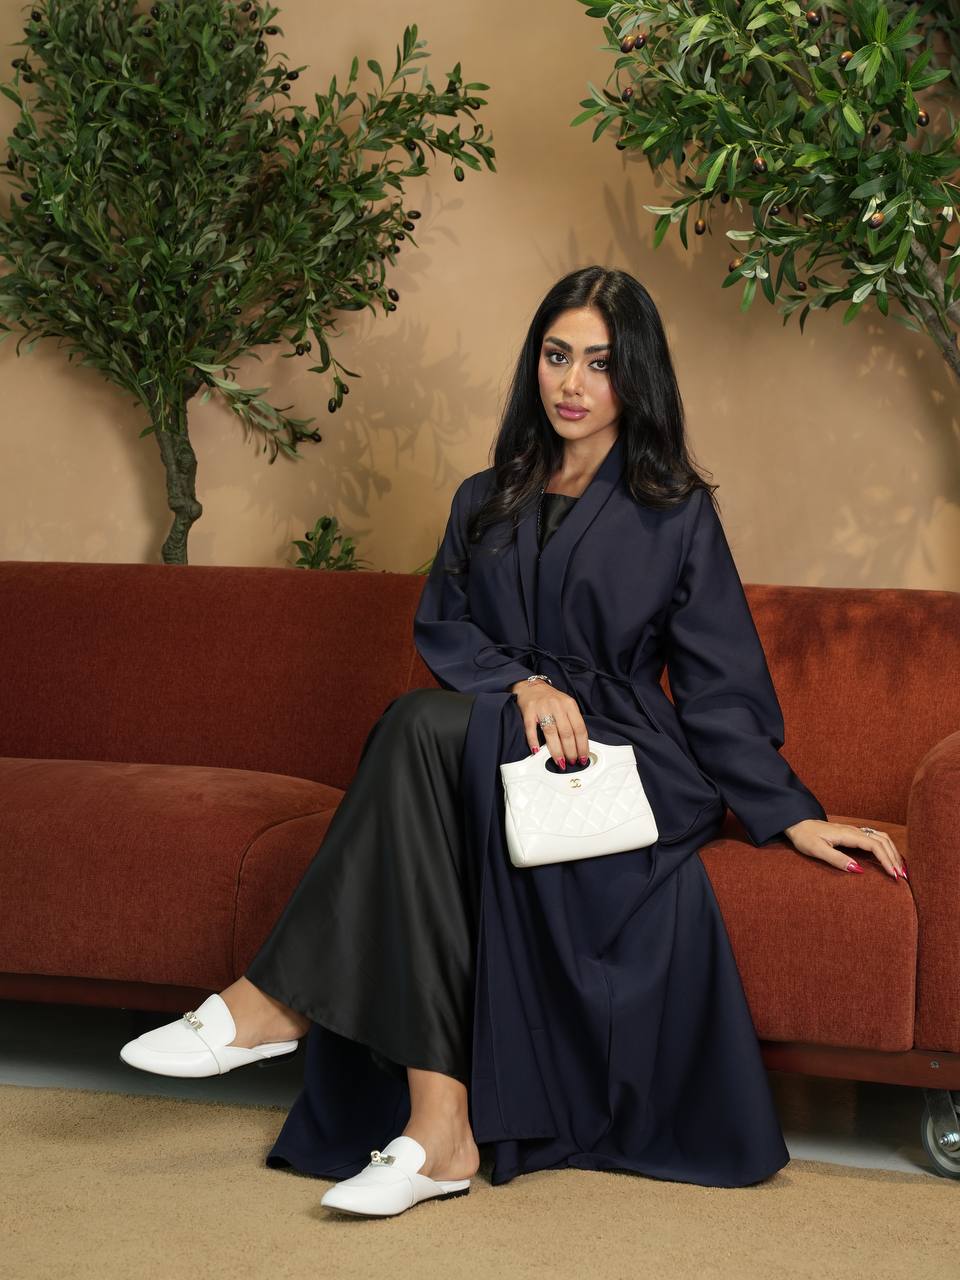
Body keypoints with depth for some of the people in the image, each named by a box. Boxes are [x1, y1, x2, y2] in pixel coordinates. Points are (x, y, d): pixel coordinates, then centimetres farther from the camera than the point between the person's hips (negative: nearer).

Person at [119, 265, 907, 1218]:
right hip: (497, 744, 3)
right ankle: (438, 1127, -44)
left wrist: (792, 814, -1)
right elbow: (440, 627, 9)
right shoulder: (487, 501, 20)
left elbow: (720, 680, 6)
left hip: (628, 764, -3)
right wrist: (521, 682, -13)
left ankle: (280, 999, -31)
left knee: (428, 724, -33)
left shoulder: (675, 513, 8)